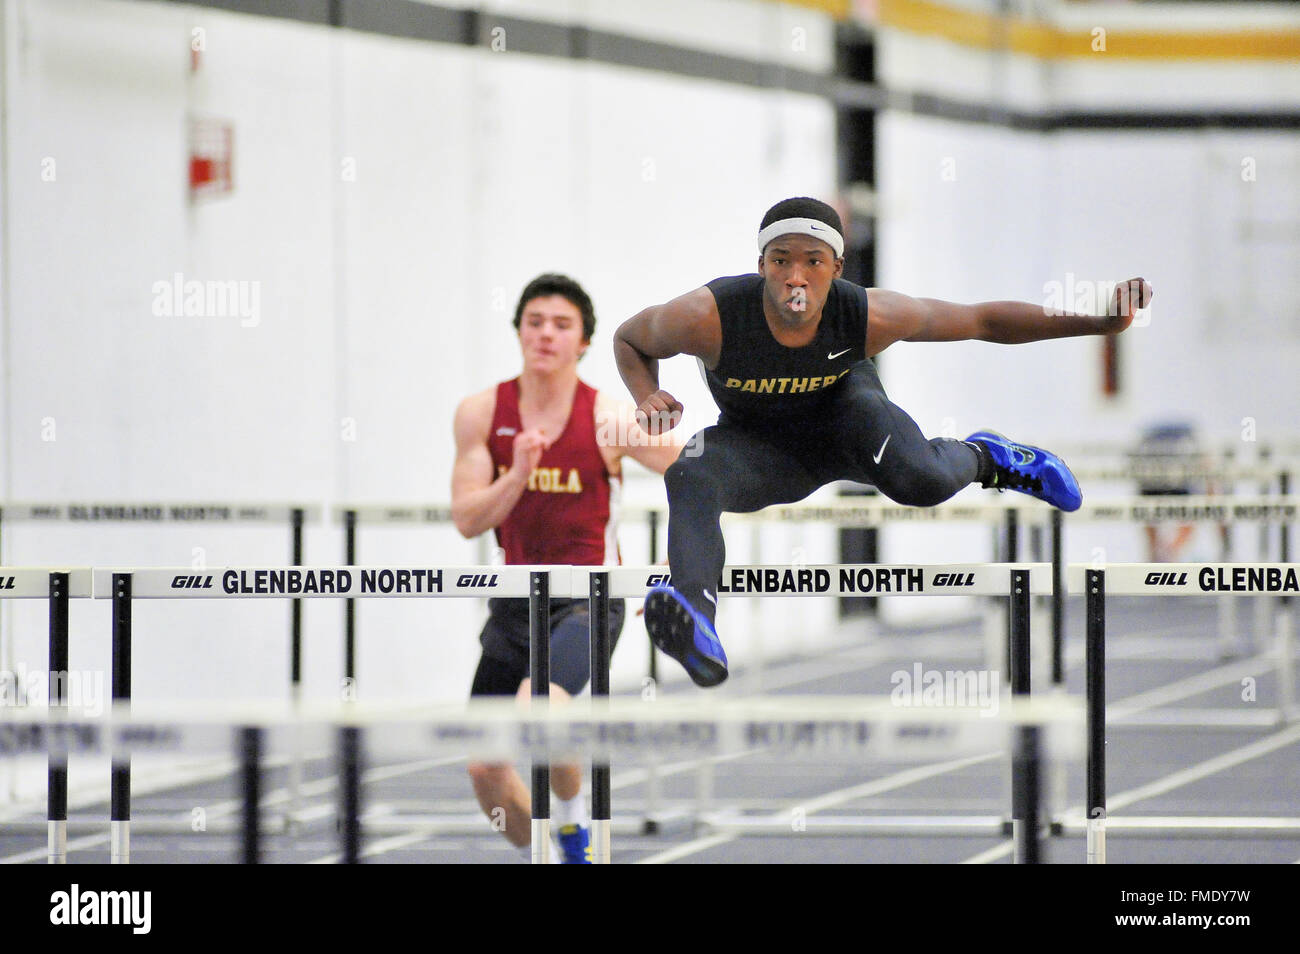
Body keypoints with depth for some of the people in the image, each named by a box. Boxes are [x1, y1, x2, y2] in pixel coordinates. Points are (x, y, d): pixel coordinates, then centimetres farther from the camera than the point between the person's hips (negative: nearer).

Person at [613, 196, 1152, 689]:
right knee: (690, 475, -34)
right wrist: (648, 399, -30)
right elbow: (629, 339, -8)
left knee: (922, 481, -31)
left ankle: (983, 458, 7)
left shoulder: (870, 316, -29)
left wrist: (1102, 322, -20)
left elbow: (983, 321, -15)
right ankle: (696, 616, -58)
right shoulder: (708, 317, -32)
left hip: (842, 408, 0)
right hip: (757, 441, 0)